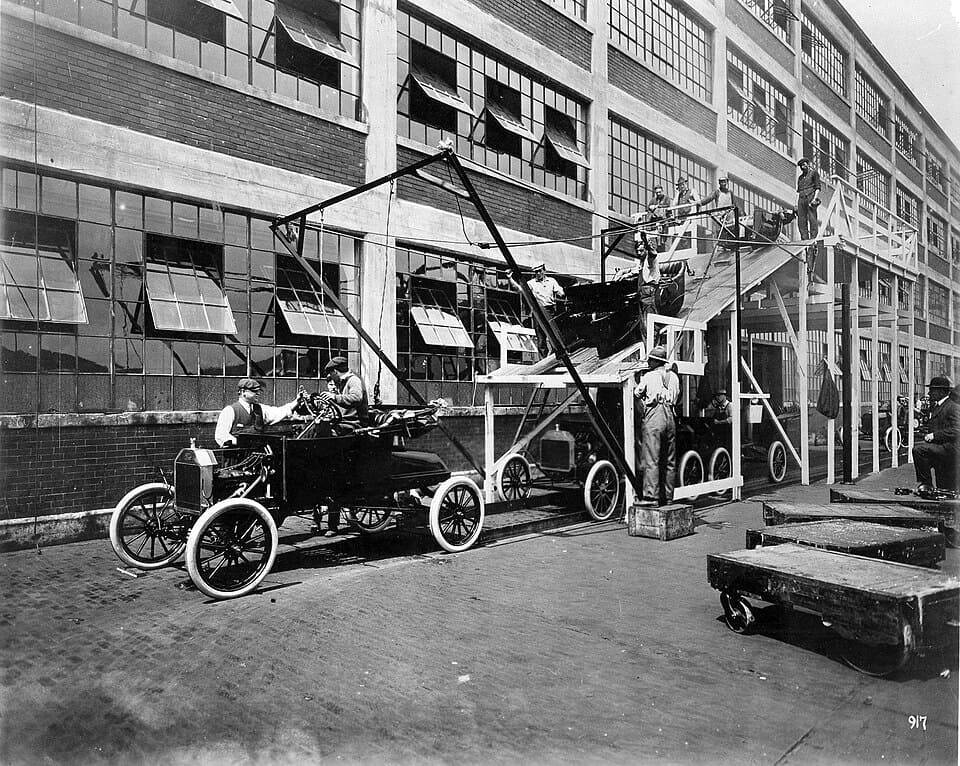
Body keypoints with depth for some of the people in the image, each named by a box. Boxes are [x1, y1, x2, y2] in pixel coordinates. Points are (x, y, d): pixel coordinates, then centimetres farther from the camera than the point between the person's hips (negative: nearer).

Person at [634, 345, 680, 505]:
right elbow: (676, 397, 21)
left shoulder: (648, 376, 1)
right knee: (669, 461, 10)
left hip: (653, 418, -6)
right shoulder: (673, 376, 15)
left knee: (650, 460, -8)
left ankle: (651, 496, -13)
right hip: (670, 417, 6)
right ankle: (668, 497, 15)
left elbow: (636, 394, 7)